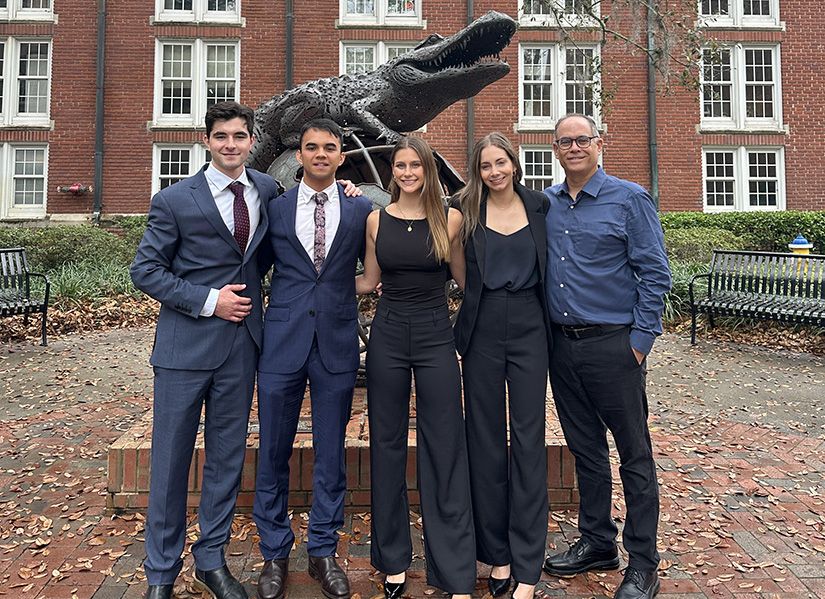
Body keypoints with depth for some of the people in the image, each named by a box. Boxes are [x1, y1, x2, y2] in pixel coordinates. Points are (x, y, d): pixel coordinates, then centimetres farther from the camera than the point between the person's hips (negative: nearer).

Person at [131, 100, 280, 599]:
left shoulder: (268, 190, 6)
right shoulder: (175, 200, -5)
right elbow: (146, 270, -3)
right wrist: (208, 300, -14)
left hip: (242, 343, 3)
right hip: (186, 345, -3)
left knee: (228, 455, 12)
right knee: (171, 457, 7)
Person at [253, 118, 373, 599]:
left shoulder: (361, 210, 5)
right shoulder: (275, 208, 6)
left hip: (337, 342, 0)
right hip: (283, 341, 1)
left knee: (332, 455, 10)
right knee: (274, 455, 8)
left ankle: (324, 551, 28)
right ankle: (275, 553, 27)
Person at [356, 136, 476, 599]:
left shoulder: (450, 219, 1)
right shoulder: (377, 220, 5)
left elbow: (465, 277, 8)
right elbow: (368, 282, 12)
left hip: (435, 336, -1)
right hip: (388, 336, 2)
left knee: (444, 450, 1)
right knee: (387, 447, 9)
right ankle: (394, 561, 27)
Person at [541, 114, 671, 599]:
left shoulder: (630, 199, -4)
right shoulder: (545, 204, 10)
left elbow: (654, 273, -6)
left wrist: (640, 340, -11)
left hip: (613, 345, -5)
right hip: (561, 344, 5)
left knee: (634, 454, 5)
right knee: (585, 449, 15)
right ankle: (597, 543, 32)